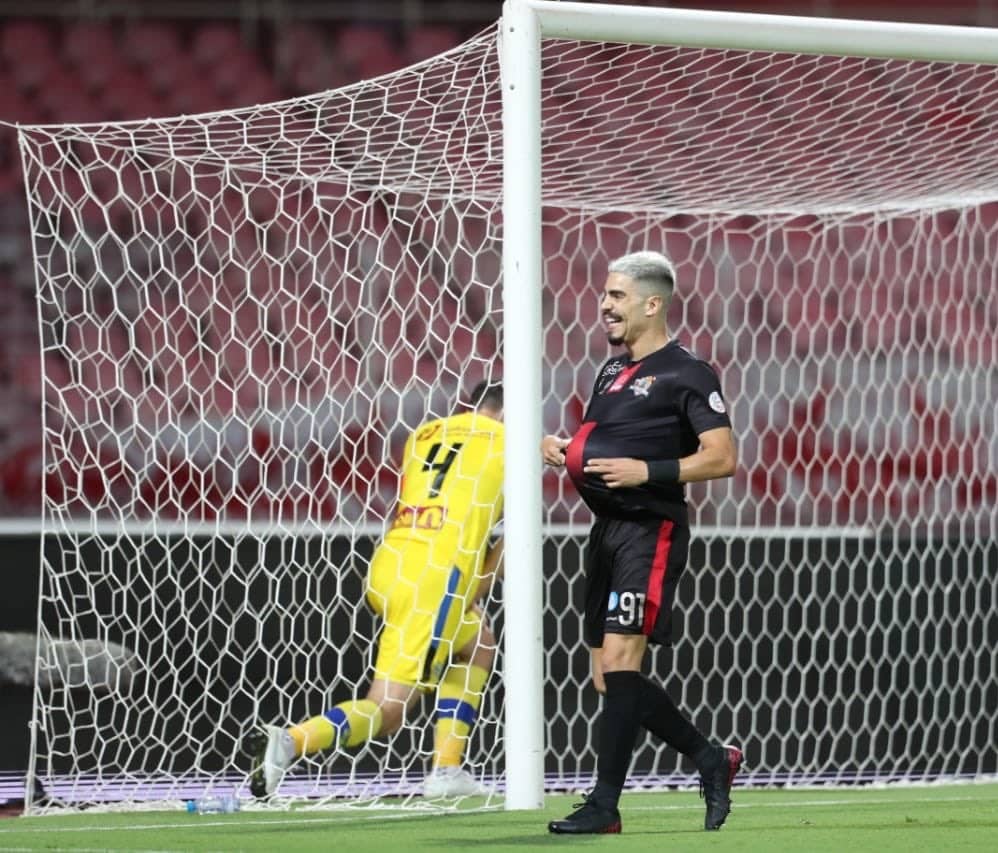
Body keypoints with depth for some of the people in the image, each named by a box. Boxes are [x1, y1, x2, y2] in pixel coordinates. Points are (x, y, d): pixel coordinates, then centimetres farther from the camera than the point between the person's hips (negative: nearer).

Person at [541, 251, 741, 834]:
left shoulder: (685, 373, -7)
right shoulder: (612, 371, 19)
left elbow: (722, 457, -14)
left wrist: (646, 470, -22)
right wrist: (565, 450, 8)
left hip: (651, 530, -9)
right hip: (607, 531, 9)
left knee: (619, 659, -16)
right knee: (609, 676, 8)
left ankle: (605, 804, -14)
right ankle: (712, 759, 22)